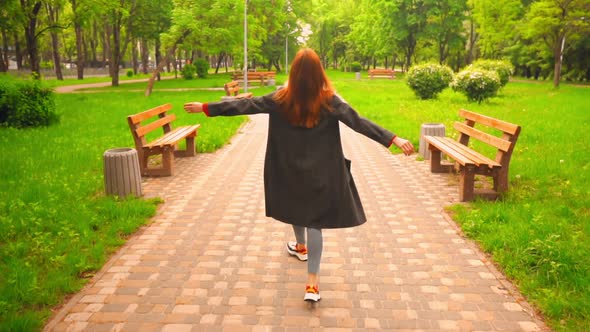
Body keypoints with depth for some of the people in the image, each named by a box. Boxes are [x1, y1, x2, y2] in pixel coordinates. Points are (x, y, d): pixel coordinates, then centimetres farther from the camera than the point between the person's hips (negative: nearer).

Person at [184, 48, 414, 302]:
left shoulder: (281, 99, -9)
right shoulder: (329, 101, -13)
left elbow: (245, 105, -6)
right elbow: (359, 122, -18)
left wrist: (205, 107, 2)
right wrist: (394, 140, -19)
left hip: (290, 169, 2)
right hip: (320, 172, -2)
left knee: (296, 208, 27)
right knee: (315, 220, 0)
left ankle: (301, 247, 52)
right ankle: (312, 281, -5)